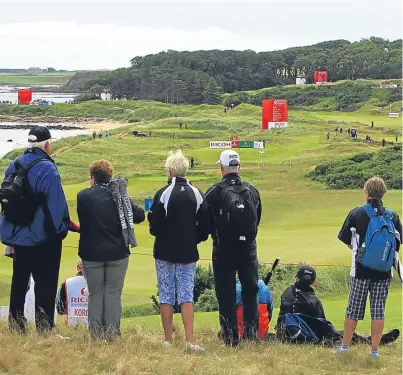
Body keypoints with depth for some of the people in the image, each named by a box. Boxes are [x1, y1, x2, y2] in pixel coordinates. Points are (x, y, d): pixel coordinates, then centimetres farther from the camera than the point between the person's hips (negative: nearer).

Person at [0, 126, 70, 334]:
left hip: (17, 236, 7)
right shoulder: (47, 169, -18)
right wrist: (61, 228, -5)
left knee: (19, 281, 16)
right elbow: (57, 203, -18)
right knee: (45, 283, 0)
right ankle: (44, 328, 1)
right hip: (44, 238, -7)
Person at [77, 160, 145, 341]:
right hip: (117, 253, 1)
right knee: (114, 292, 8)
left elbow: (82, 219, 0)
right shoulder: (120, 196, -3)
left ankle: (96, 333, 11)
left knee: (95, 293, 10)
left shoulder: (83, 196, -8)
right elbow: (140, 215, -1)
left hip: (92, 253, -1)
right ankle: (111, 332, 7)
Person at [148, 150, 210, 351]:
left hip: (165, 253, -3)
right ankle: (190, 340, -5)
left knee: (166, 296, 6)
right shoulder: (197, 194, 1)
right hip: (188, 253, 3)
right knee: (187, 296, 4)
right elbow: (205, 227, 3)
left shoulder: (163, 194, -12)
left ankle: (168, 339, 10)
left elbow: (154, 226, -11)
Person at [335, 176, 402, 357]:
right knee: (378, 310, 7)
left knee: (354, 309, 9)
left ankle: (344, 346, 16)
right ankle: (374, 349, 8)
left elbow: (346, 239, 1)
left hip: (360, 270, -1)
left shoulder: (357, 213, -6)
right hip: (384, 272, 1)